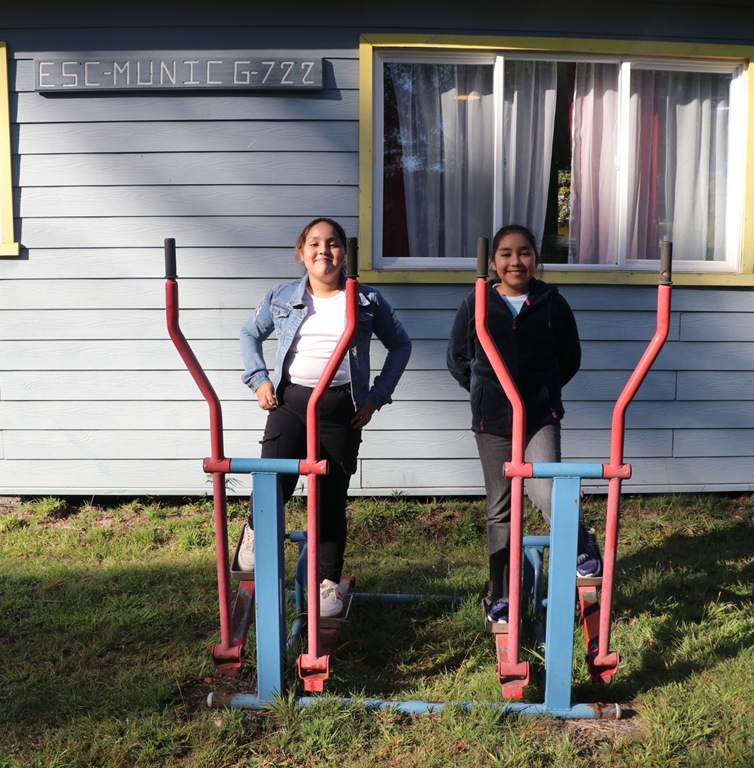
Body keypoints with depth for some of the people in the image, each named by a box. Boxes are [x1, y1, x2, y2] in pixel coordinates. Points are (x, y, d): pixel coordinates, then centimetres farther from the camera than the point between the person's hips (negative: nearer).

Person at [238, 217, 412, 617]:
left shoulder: (367, 300, 3)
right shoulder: (280, 297, 6)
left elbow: (400, 344, 12)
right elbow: (249, 334, 21)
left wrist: (378, 395, 3)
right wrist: (258, 379, 6)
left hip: (342, 410, 0)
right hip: (289, 401, 0)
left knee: (332, 500, 7)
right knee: (274, 483, -17)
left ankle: (329, 582, 24)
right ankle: (254, 533, 18)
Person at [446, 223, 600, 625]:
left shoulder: (552, 303, -2)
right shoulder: (476, 303, -2)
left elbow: (570, 358, 9)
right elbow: (457, 358, 10)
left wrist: (543, 390, 8)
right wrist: (484, 390, 8)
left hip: (541, 415, -1)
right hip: (491, 421, 1)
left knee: (547, 495, -20)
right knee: (499, 510, 10)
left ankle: (583, 547, 13)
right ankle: (500, 597, 24)